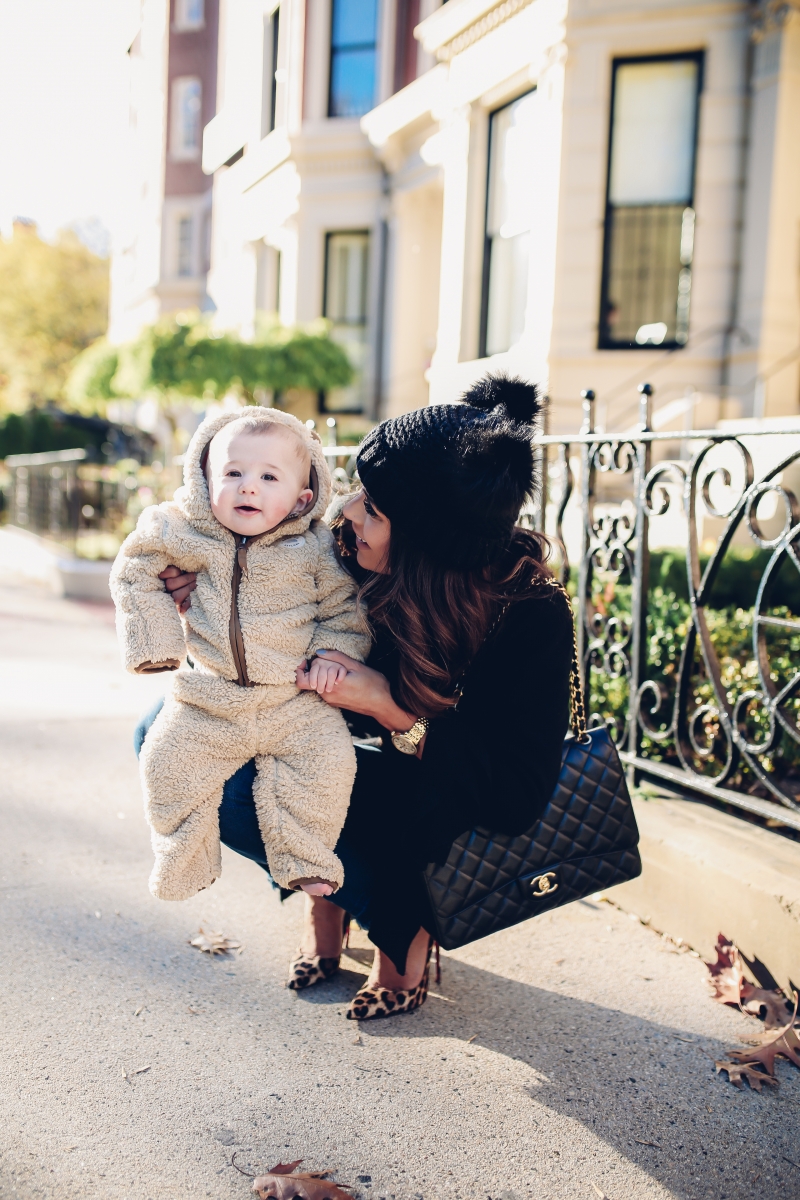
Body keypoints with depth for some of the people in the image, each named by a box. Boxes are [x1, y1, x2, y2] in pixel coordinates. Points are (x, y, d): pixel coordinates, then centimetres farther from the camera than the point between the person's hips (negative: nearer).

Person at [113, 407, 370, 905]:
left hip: (295, 701, -1)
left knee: (329, 761, -17)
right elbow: (135, 573, 8)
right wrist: (156, 641, 2)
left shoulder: (315, 548, -8)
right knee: (167, 763, -5)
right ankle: (186, 862, 19)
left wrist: (332, 654, -13)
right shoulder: (185, 534, -6)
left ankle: (305, 861, 5)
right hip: (208, 702, 2)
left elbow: (344, 607, 3)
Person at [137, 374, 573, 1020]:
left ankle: (404, 925, -2)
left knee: (243, 790, -27)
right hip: (348, 752, 6)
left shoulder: (532, 615, -28)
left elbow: (519, 796, -29)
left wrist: (391, 707, -36)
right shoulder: (349, 552, -17)